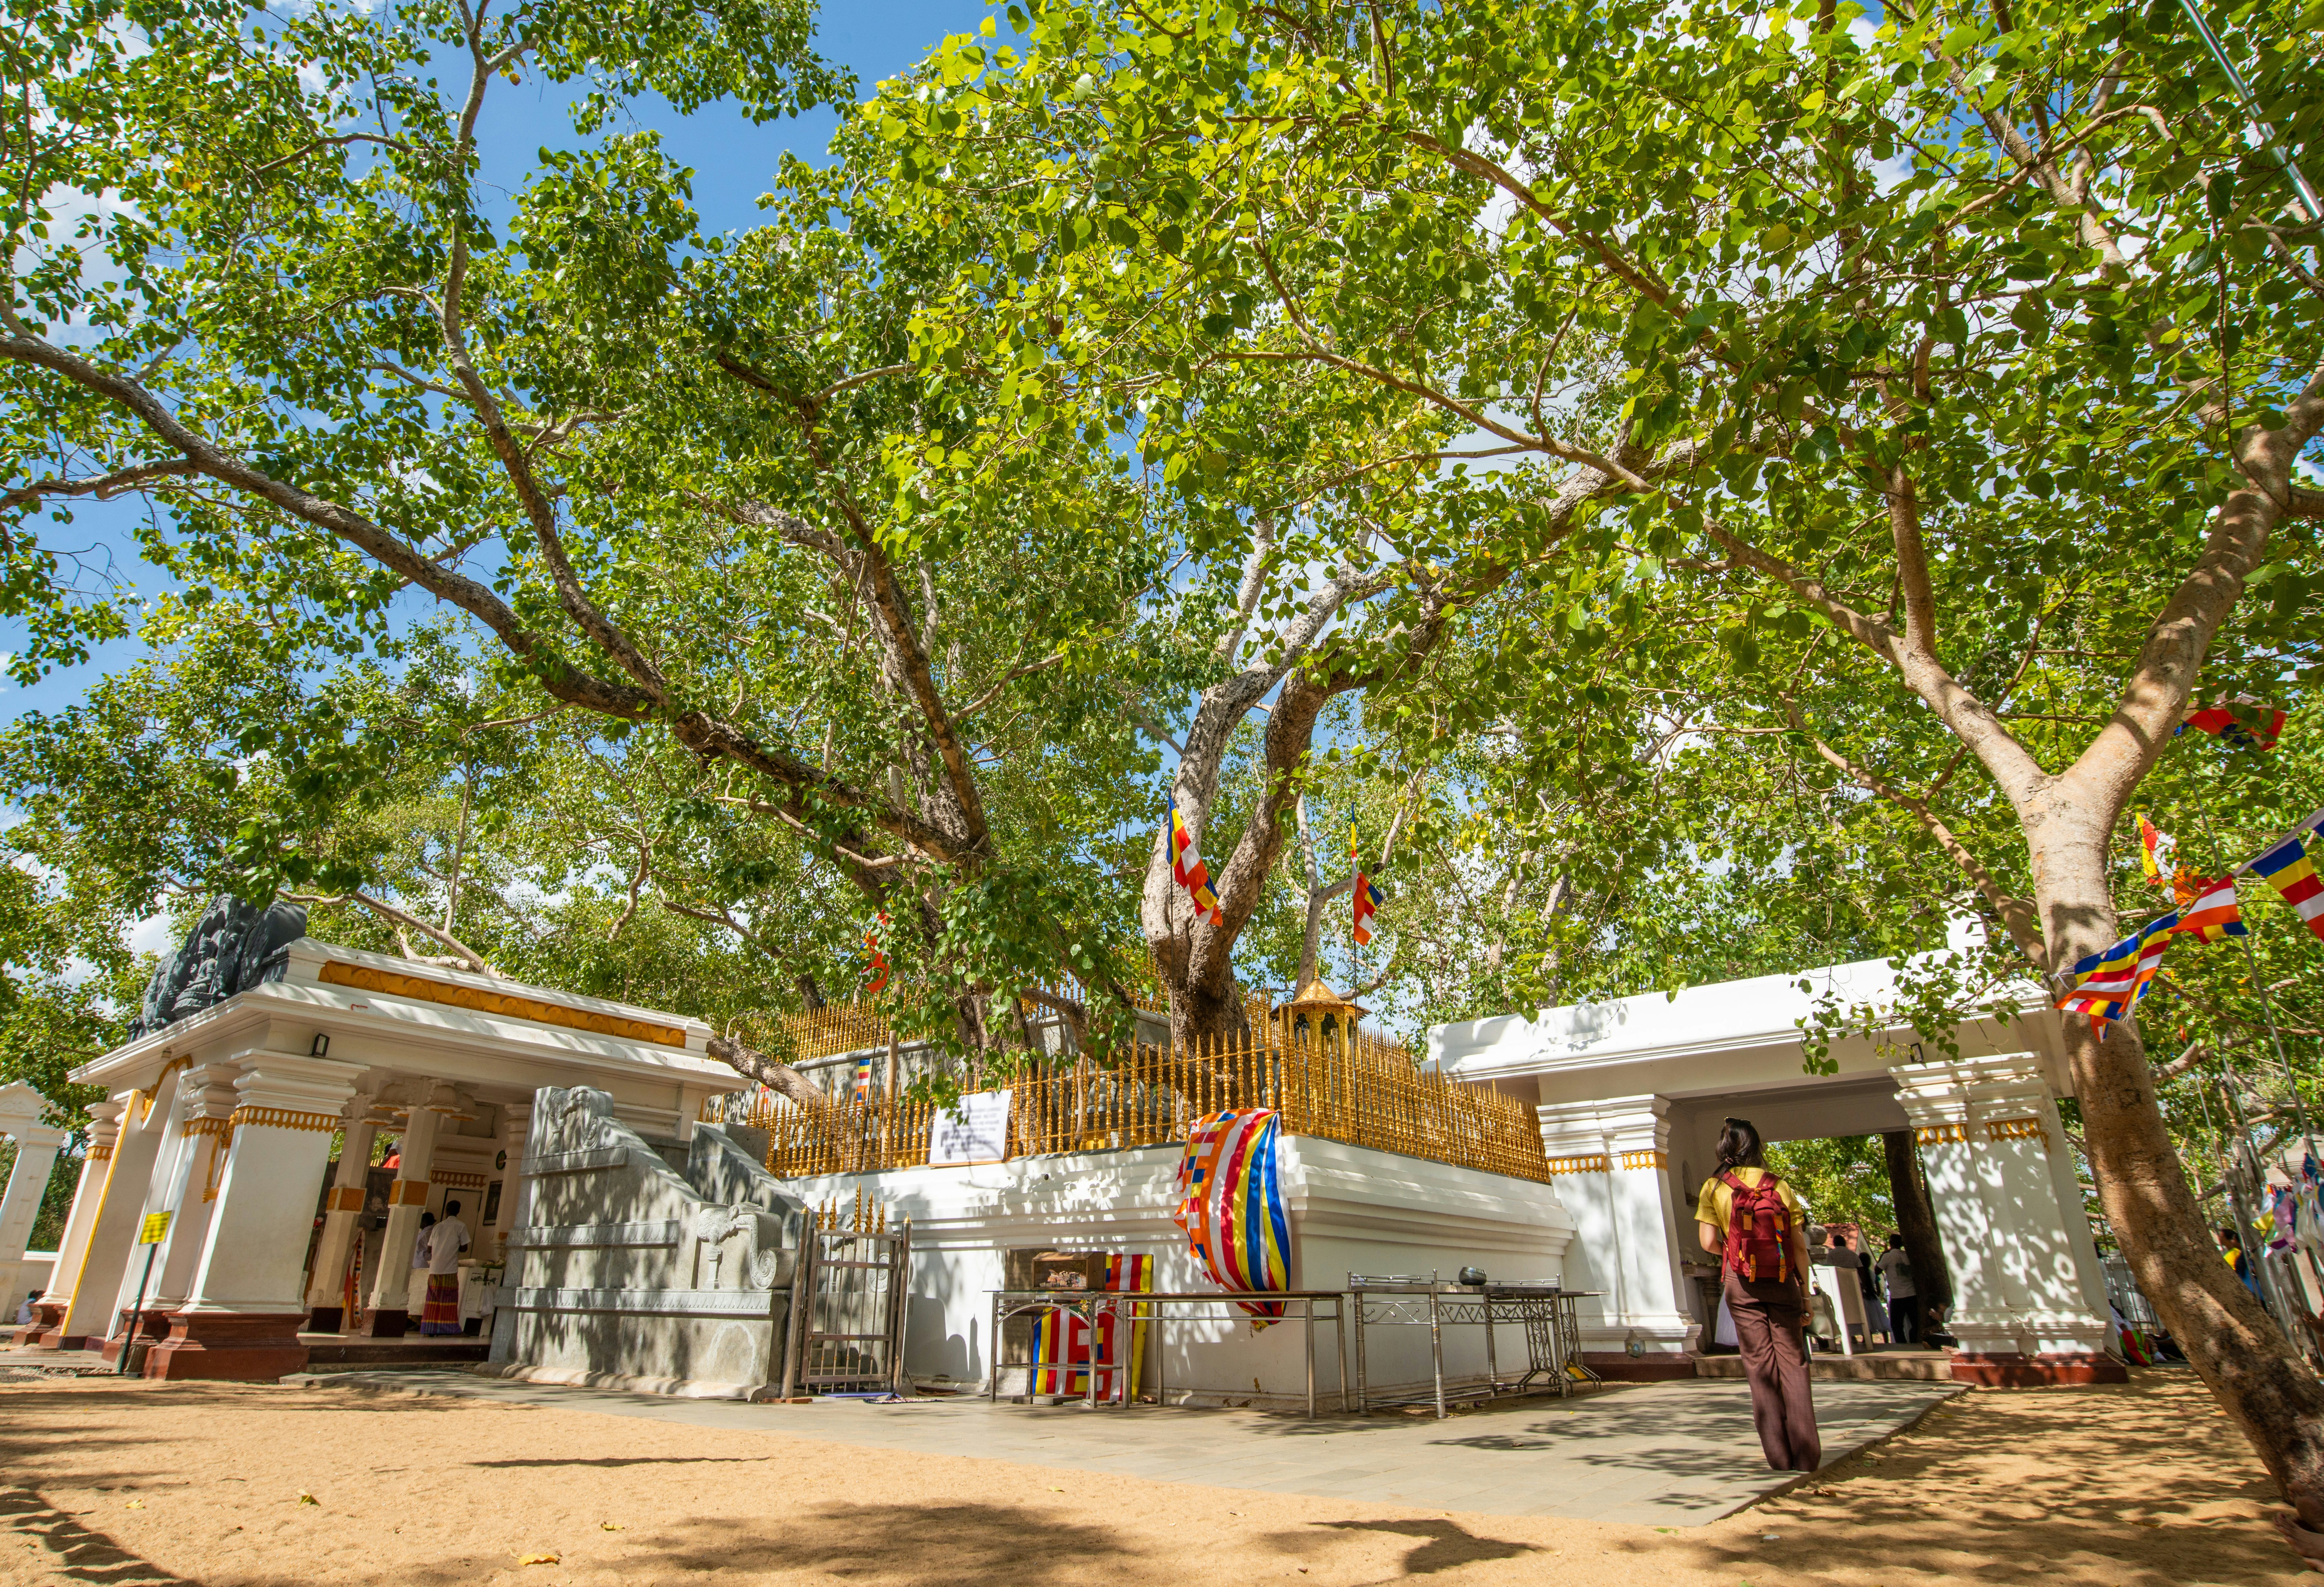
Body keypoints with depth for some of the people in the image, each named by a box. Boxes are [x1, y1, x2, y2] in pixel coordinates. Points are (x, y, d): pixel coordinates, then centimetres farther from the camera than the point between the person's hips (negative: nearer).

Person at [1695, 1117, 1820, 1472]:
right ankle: (1806, 1453, 3)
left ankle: (1779, 1455, 3)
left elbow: (1709, 1242, -8)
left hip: (1741, 1284, -1)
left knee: (1760, 1365, 3)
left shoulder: (1714, 1187, -2)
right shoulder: (1779, 1186, 1)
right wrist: (1805, 1290, 8)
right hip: (1782, 1282, 1)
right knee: (1792, 1362, 6)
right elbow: (1800, 1246, 0)